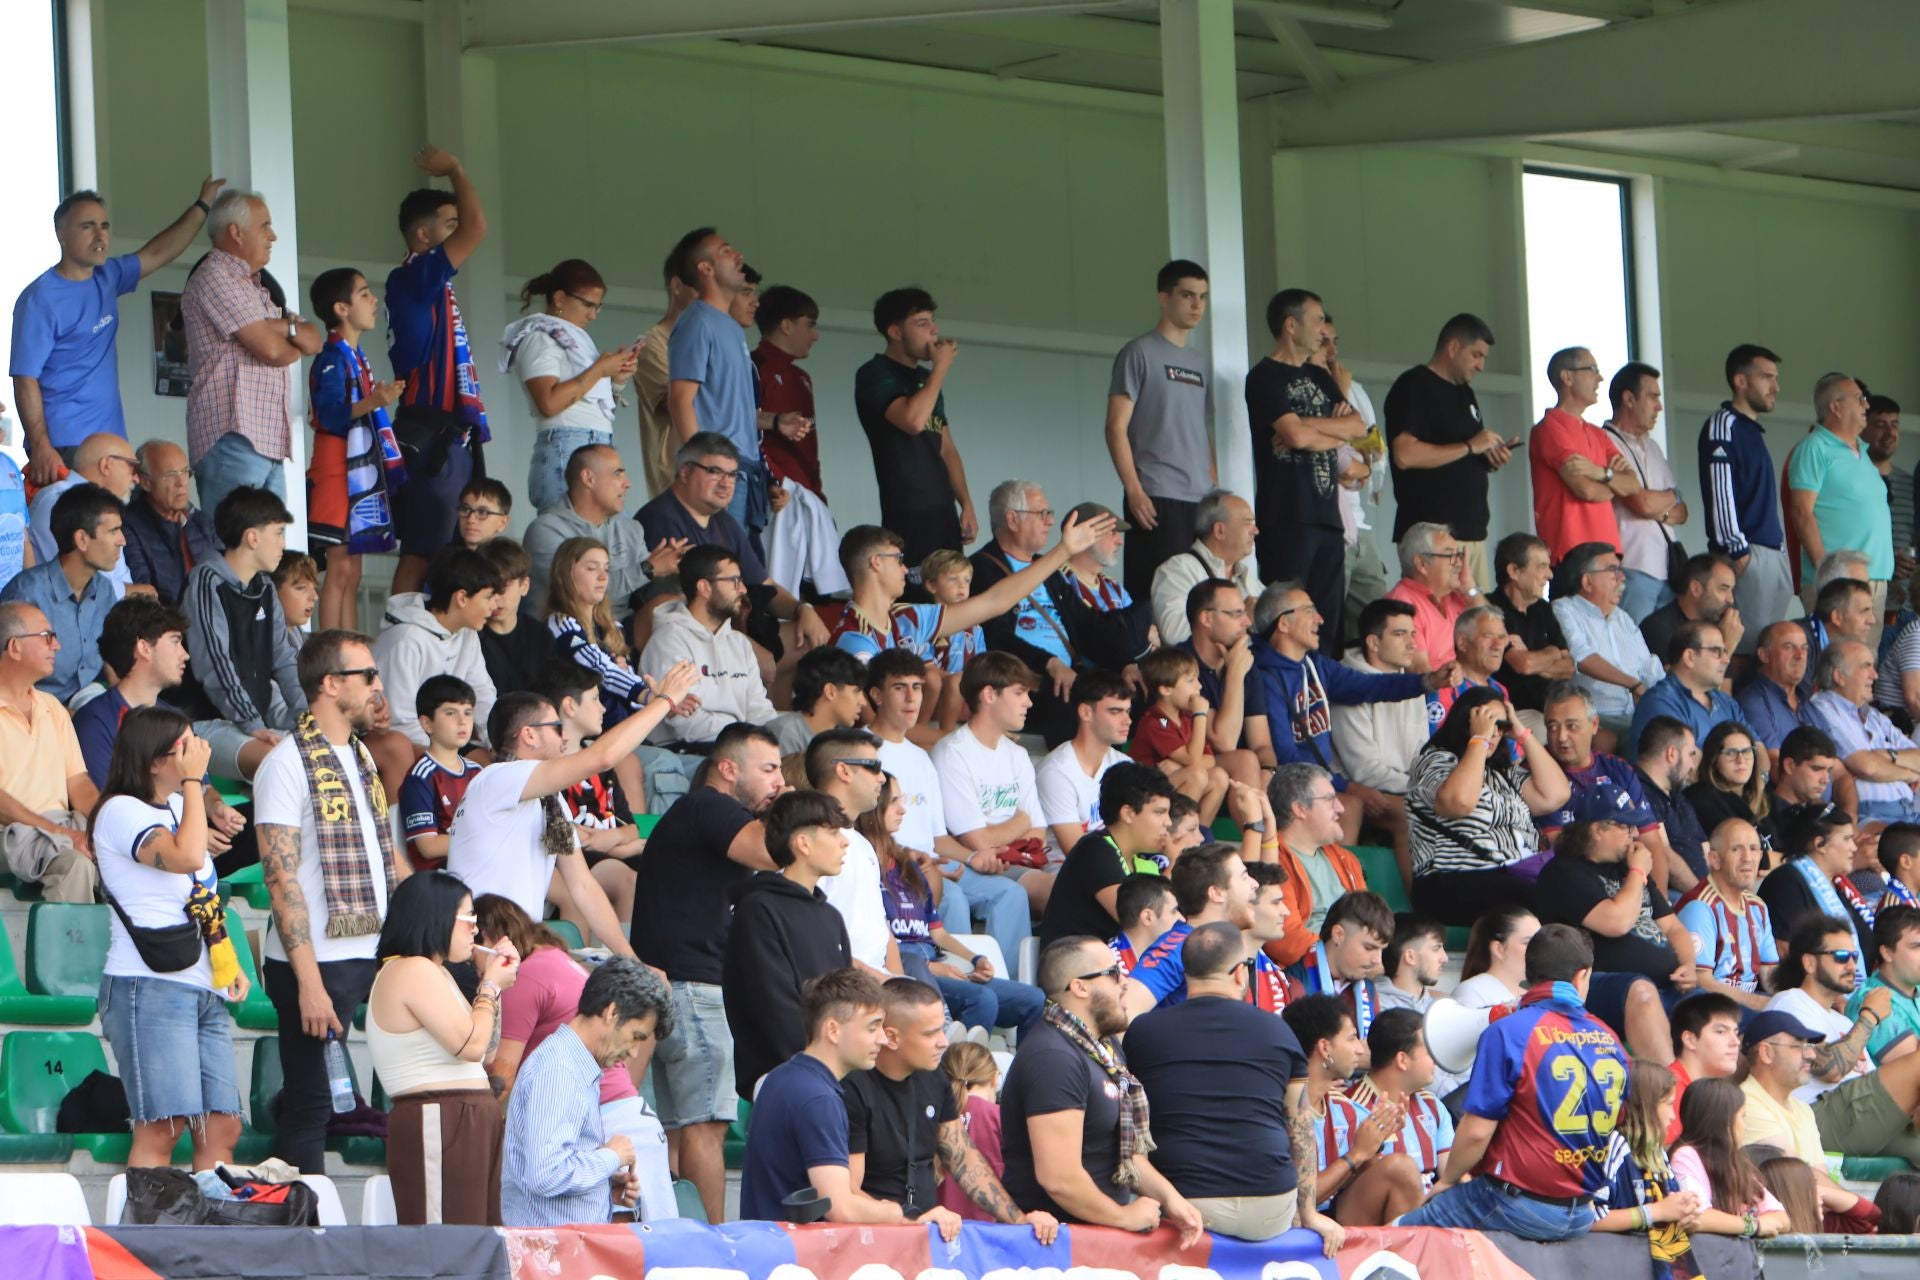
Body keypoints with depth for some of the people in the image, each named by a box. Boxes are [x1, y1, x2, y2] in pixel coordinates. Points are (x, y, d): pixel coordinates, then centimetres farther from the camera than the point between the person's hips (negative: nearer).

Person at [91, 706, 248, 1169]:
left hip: (205, 991, 9)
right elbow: (186, 856, -25)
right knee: (160, 1129, -15)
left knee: (223, 1129, 2)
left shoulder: (178, 806, 20)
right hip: (150, 987, -9)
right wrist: (193, 779, -15)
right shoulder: (121, 811, -7)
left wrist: (231, 965, 16)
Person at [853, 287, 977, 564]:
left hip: (944, 514, 7)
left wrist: (966, 505, 13)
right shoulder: (875, 375, -5)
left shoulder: (926, 378, 20)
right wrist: (941, 367, -9)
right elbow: (913, 420, -22)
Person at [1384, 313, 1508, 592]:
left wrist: (1491, 458, 8)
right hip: (1433, 534, -9)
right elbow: (1405, 455, -20)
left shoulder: (1463, 392, 22)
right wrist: (1470, 447, -15)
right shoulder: (1414, 387, -7)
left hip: (1472, 529, 9)